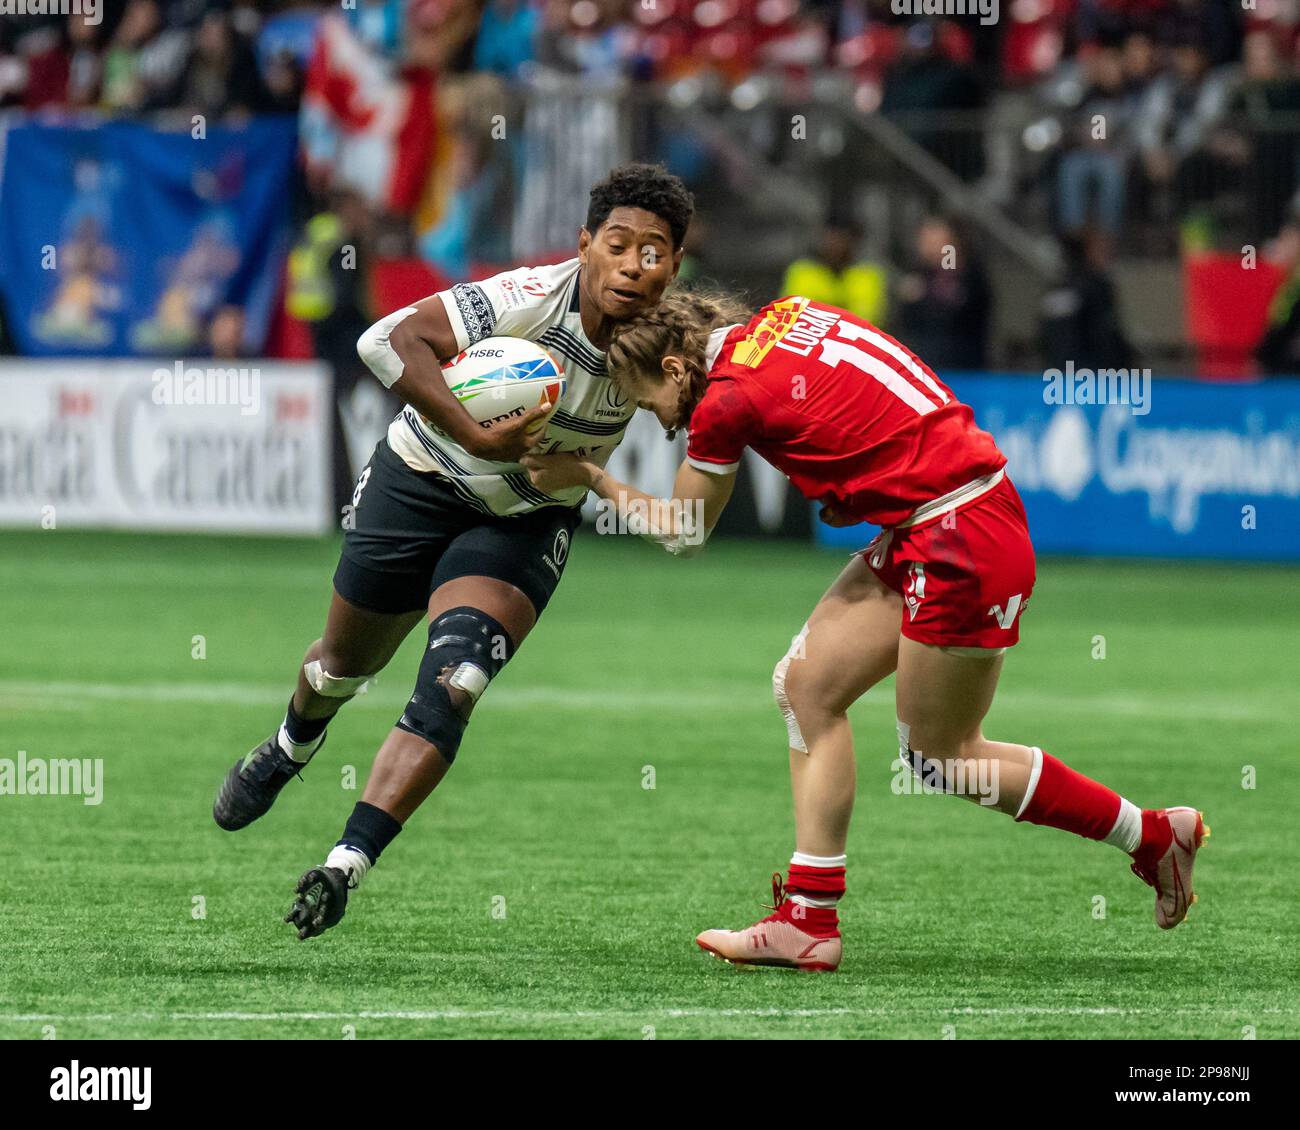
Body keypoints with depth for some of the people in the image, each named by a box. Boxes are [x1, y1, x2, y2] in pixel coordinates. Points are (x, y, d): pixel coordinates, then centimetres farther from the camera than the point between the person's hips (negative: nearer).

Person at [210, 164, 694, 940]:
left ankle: (346, 868, -21)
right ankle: (292, 748, 55)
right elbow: (395, 341, -41)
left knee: (452, 687, -20)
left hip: (527, 521, 1)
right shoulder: (536, 300, -32)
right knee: (348, 663, 19)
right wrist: (477, 437, -47)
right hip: (422, 485, -1)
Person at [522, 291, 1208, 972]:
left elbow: (681, 534, 4)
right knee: (805, 685, 8)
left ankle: (1153, 835, 15)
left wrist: (588, 477, 16)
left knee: (935, 761, 5)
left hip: (964, 544, -9)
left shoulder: (727, 398, -11)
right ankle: (808, 922, 9)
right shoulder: (785, 318, 7)